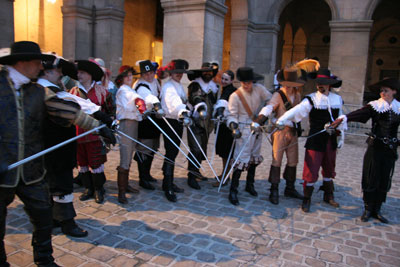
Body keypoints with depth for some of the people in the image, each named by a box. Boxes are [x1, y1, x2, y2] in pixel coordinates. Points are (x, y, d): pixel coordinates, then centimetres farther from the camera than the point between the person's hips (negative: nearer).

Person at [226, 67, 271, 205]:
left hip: (257, 129, 6)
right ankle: (233, 191, -1)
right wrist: (233, 127, -30)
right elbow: (232, 114, -12)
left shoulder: (259, 89, -1)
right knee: (241, 159, -10)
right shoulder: (235, 96, -13)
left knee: (254, 157, 17)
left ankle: (250, 184, 36)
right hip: (244, 130, -6)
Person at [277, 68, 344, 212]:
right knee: (311, 170, 0)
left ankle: (328, 196, 38)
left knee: (329, 169, 18)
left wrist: (341, 137, 15)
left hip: (331, 141, 5)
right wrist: (279, 122, -37)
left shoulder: (337, 99, 4)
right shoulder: (311, 99, -11)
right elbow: (295, 111, -24)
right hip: (315, 141, -4)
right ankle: (307, 199, 17)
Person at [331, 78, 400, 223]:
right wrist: (343, 118, -37)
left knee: (384, 180, 10)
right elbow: (359, 113, -21)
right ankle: (368, 209, 18)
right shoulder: (375, 105, -5)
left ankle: (376, 210, 24)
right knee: (371, 178, 3)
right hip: (375, 147, -3)